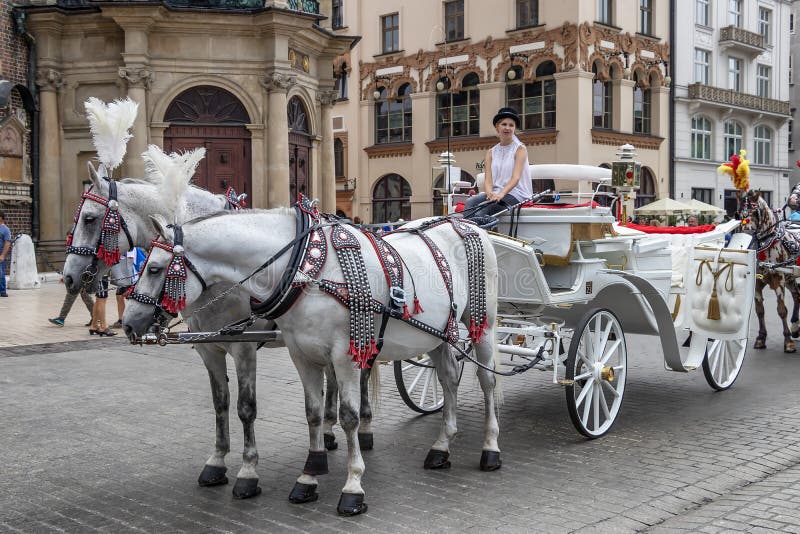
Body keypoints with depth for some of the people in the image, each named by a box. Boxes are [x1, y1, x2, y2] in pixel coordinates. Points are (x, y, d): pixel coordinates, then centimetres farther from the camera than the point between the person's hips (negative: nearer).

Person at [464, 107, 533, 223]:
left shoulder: (520, 149, 2)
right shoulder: (491, 152, 15)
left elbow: (516, 178, -12)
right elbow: (488, 179, 4)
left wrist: (501, 194, -30)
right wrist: (490, 193, -21)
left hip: (515, 194, -4)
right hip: (495, 193, 5)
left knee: (482, 212, -31)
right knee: (470, 202, -26)